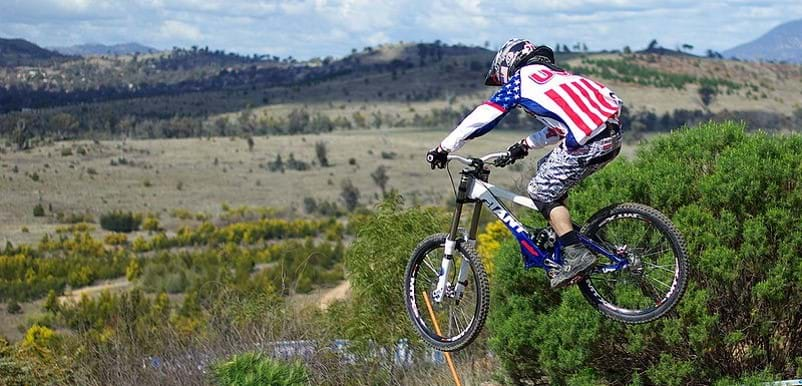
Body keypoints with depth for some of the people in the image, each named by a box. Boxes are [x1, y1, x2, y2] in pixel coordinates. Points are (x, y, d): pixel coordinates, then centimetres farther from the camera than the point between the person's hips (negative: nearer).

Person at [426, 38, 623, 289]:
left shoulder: (521, 78, 8)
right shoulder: (554, 75, 31)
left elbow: (482, 117, 7)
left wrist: (444, 148, 12)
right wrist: (526, 145, 37)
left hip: (587, 141, -8)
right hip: (613, 133, 9)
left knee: (542, 192, 5)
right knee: (547, 170, 25)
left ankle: (576, 255, -4)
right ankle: (562, 236, 21)